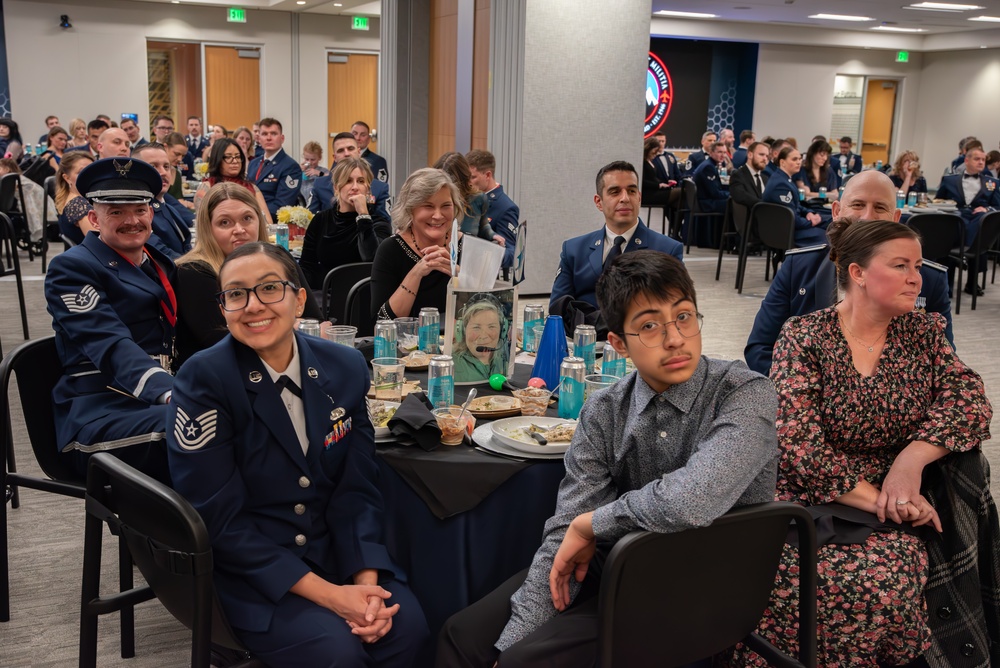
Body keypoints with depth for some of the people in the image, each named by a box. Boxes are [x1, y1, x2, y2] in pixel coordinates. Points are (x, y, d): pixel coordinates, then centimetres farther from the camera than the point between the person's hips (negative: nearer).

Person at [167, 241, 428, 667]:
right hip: (244, 567, -4)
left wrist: (366, 580, -16)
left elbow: (357, 487, 1)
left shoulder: (345, 368, -3)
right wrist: (326, 594, -22)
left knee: (406, 626, -18)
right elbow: (219, 518, -17)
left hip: (333, 550, 4)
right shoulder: (203, 380, -16)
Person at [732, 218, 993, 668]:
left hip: (893, 512, 3)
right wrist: (876, 499, -17)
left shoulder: (925, 332, 10)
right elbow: (797, 445, -12)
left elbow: (971, 399, -3)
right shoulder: (804, 337, -4)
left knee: (885, 580, -29)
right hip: (809, 501, -2)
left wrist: (913, 458, -18)